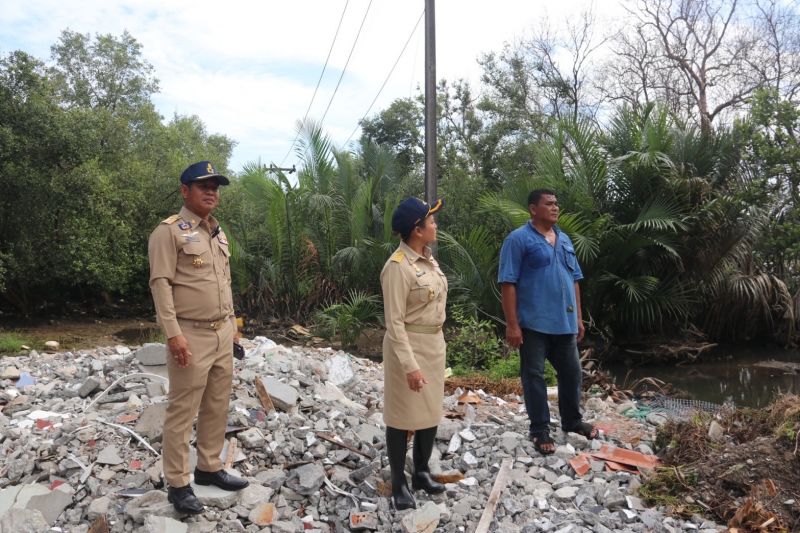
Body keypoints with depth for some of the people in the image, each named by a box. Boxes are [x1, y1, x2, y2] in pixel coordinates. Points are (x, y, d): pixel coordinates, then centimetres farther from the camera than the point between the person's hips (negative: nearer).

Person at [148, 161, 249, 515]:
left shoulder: (218, 231, 14)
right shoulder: (169, 231, -10)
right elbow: (160, 284, -16)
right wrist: (173, 334, -22)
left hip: (223, 333, 8)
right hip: (192, 336, -8)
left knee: (218, 406, 15)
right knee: (183, 412, 2)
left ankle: (209, 468, 30)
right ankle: (177, 484, 14)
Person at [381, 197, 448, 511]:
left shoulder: (428, 259, 6)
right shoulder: (398, 267, -20)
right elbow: (394, 322, -21)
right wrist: (409, 365, -25)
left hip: (434, 343, 8)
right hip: (408, 345, -8)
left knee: (431, 411, 16)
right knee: (404, 414, 4)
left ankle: (421, 473, 33)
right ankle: (399, 483, 19)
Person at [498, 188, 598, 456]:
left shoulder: (564, 240, 14)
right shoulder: (518, 240, -8)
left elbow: (574, 281, 19)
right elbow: (508, 284, -13)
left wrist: (578, 317, 15)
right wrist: (512, 325, -17)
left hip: (565, 322, 7)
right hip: (534, 323, -7)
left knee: (571, 372, 16)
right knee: (534, 376, 4)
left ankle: (572, 420, 35)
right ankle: (540, 429, 17)